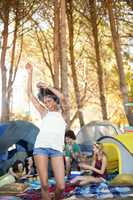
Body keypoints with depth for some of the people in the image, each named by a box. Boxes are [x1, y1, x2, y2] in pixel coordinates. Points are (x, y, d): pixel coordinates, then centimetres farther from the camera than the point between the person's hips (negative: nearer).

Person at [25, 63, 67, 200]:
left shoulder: (61, 111, 16)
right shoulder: (44, 112, 17)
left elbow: (62, 97, -4)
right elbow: (30, 94, 14)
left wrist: (46, 86, 5)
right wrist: (30, 73, 12)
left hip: (57, 149, 0)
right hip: (41, 147, 0)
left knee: (61, 186, -7)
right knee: (44, 185, -7)